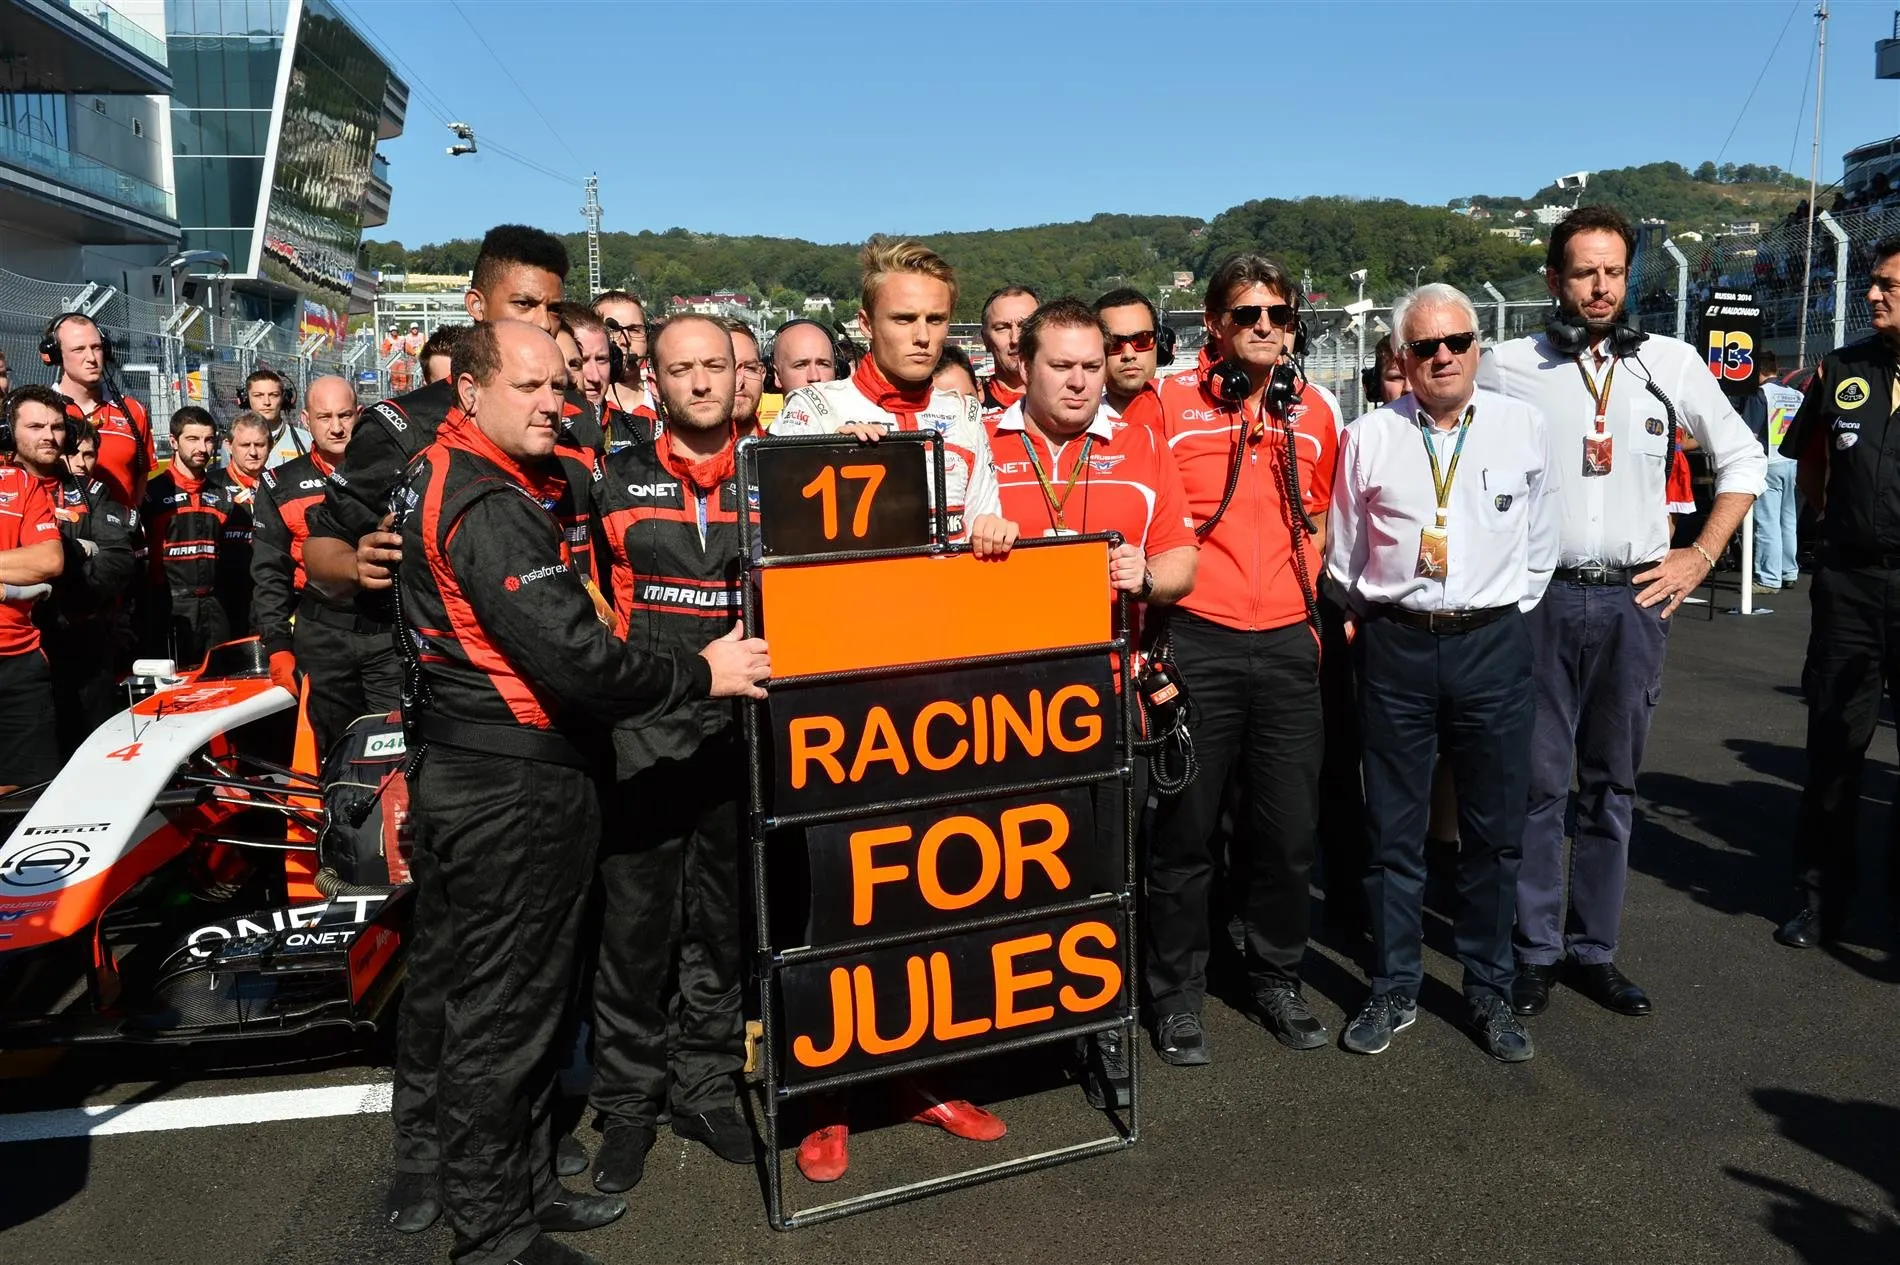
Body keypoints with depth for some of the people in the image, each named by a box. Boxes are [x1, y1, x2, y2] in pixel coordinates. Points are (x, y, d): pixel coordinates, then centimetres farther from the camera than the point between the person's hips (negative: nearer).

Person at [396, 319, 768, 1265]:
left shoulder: (438, 470, 11)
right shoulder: (490, 509, -21)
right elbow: (573, 657, -27)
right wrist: (702, 674, -18)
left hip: (473, 770, 11)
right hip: (513, 793, -11)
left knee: (509, 997, 20)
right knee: (502, 1011, 3)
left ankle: (521, 1186, 36)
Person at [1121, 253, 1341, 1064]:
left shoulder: (1315, 411, 10)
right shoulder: (1167, 403, -2)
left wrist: (1303, 599, 10)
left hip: (1287, 642, 4)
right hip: (1195, 641, -3)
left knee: (1289, 827, 10)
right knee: (1185, 828, 5)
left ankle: (1276, 981, 30)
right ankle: (1177, 996, 20)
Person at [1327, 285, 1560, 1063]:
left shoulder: (1523, 428, 3)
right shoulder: (1369, 437, 1)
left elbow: (1542, 537, 11)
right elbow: (1343, 549, 10)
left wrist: (1511, 614, 9)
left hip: (1493, 644, 1)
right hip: (1395, 647, 0)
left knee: (1496, 828, 9)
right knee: (1393, 829, 7)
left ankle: (1490, 990, 26)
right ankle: (1394, 990, 22)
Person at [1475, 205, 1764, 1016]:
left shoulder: (1672, 363, 6)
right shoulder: (1506, 366, 1)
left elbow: (1742, 459, 16)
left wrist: (1701, 556, 6)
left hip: (1633, 600, 2)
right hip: (1538, 597, -2)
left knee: (1612, 786, 10)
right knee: (1538, 783, 2)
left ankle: (1594, 950, 23)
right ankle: (1534, 951, 15)